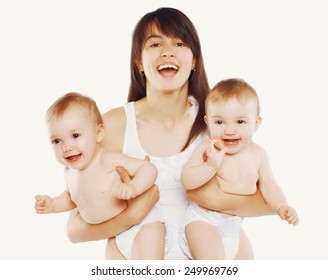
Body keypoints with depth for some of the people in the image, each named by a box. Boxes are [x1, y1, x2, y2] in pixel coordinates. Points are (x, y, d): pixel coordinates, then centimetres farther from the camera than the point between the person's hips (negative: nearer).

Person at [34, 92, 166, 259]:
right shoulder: (70, 173, 1)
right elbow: (72, 197, 22)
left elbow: (148, 168, -23)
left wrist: (133, 188, -40)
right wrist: (53, 204, 6)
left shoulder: (110, 161, -23)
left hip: (141, 223, -7)